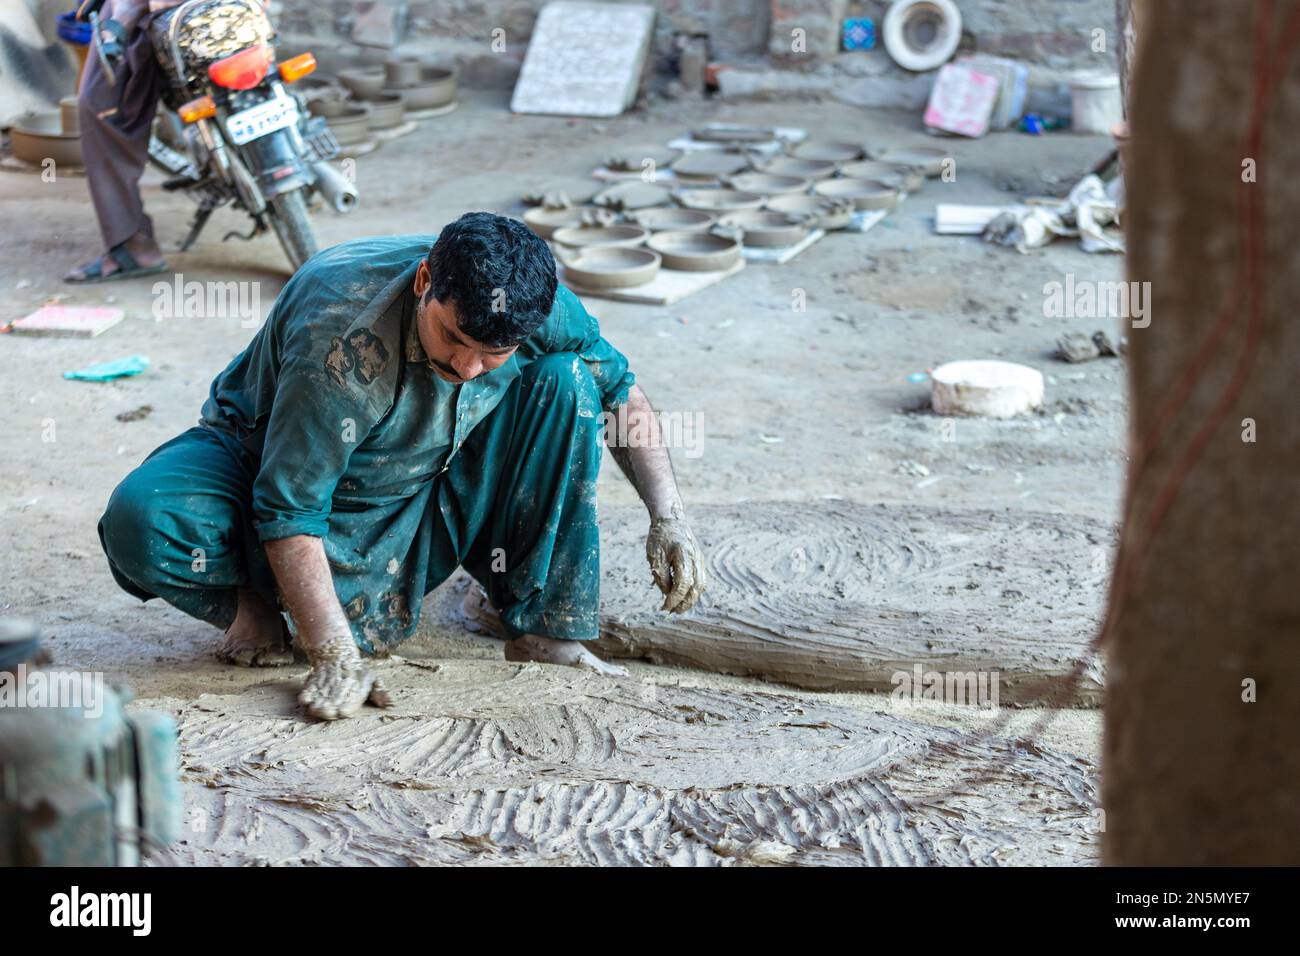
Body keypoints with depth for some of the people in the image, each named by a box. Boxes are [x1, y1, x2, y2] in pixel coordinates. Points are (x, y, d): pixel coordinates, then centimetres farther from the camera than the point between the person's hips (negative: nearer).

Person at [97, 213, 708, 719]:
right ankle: (258, 598, -1)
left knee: (565, 379, -17)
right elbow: (288, 512, -32)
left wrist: (668, 516, -12)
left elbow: (620, 389, -2)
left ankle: (542, 629, -12)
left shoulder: (538, 306, -22)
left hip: (420, 493, 4)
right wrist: (335, 657, -36)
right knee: (141, 521, -35)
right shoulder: (342, 337, -38)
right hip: (268, 463, -4)